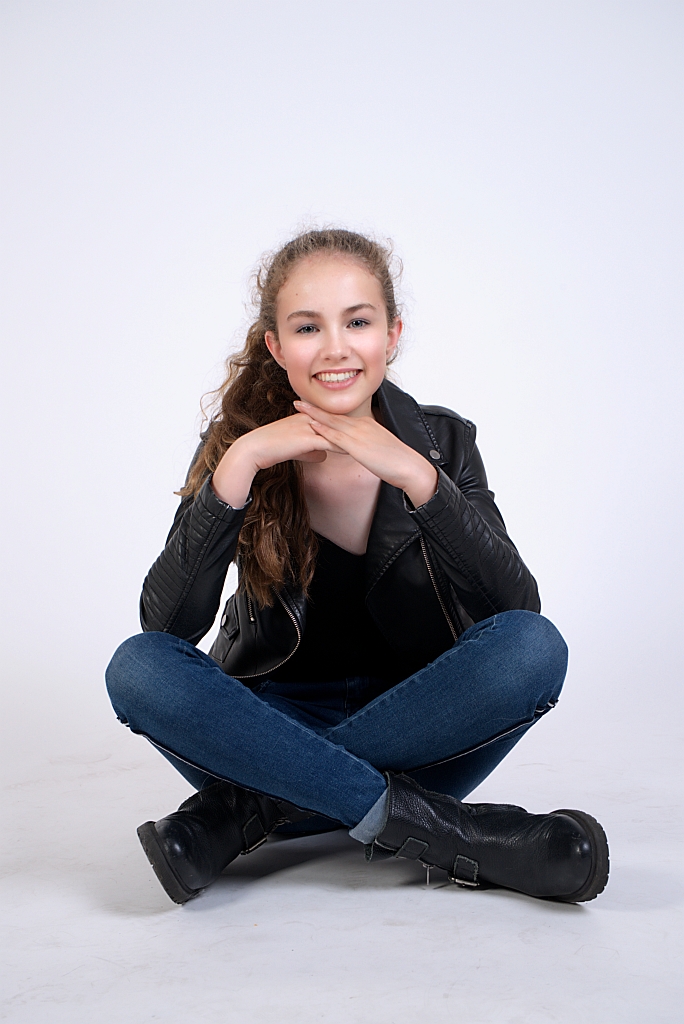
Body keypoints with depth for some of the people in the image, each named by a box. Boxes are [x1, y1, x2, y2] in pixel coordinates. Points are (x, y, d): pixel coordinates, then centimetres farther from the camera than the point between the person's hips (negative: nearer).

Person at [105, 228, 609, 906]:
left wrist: (416, 475, -28)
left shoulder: (441, 441, -4)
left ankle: (250, 810, -22)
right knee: (138, 668, -26)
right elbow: (167, 625, -18)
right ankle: (421, 823, -27)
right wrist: (239, 465, -27)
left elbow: (518, 611, -17)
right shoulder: (239, 446, -6)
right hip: (275, 718, 0)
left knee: (534, 648, -27)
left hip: (408, 723, 1)